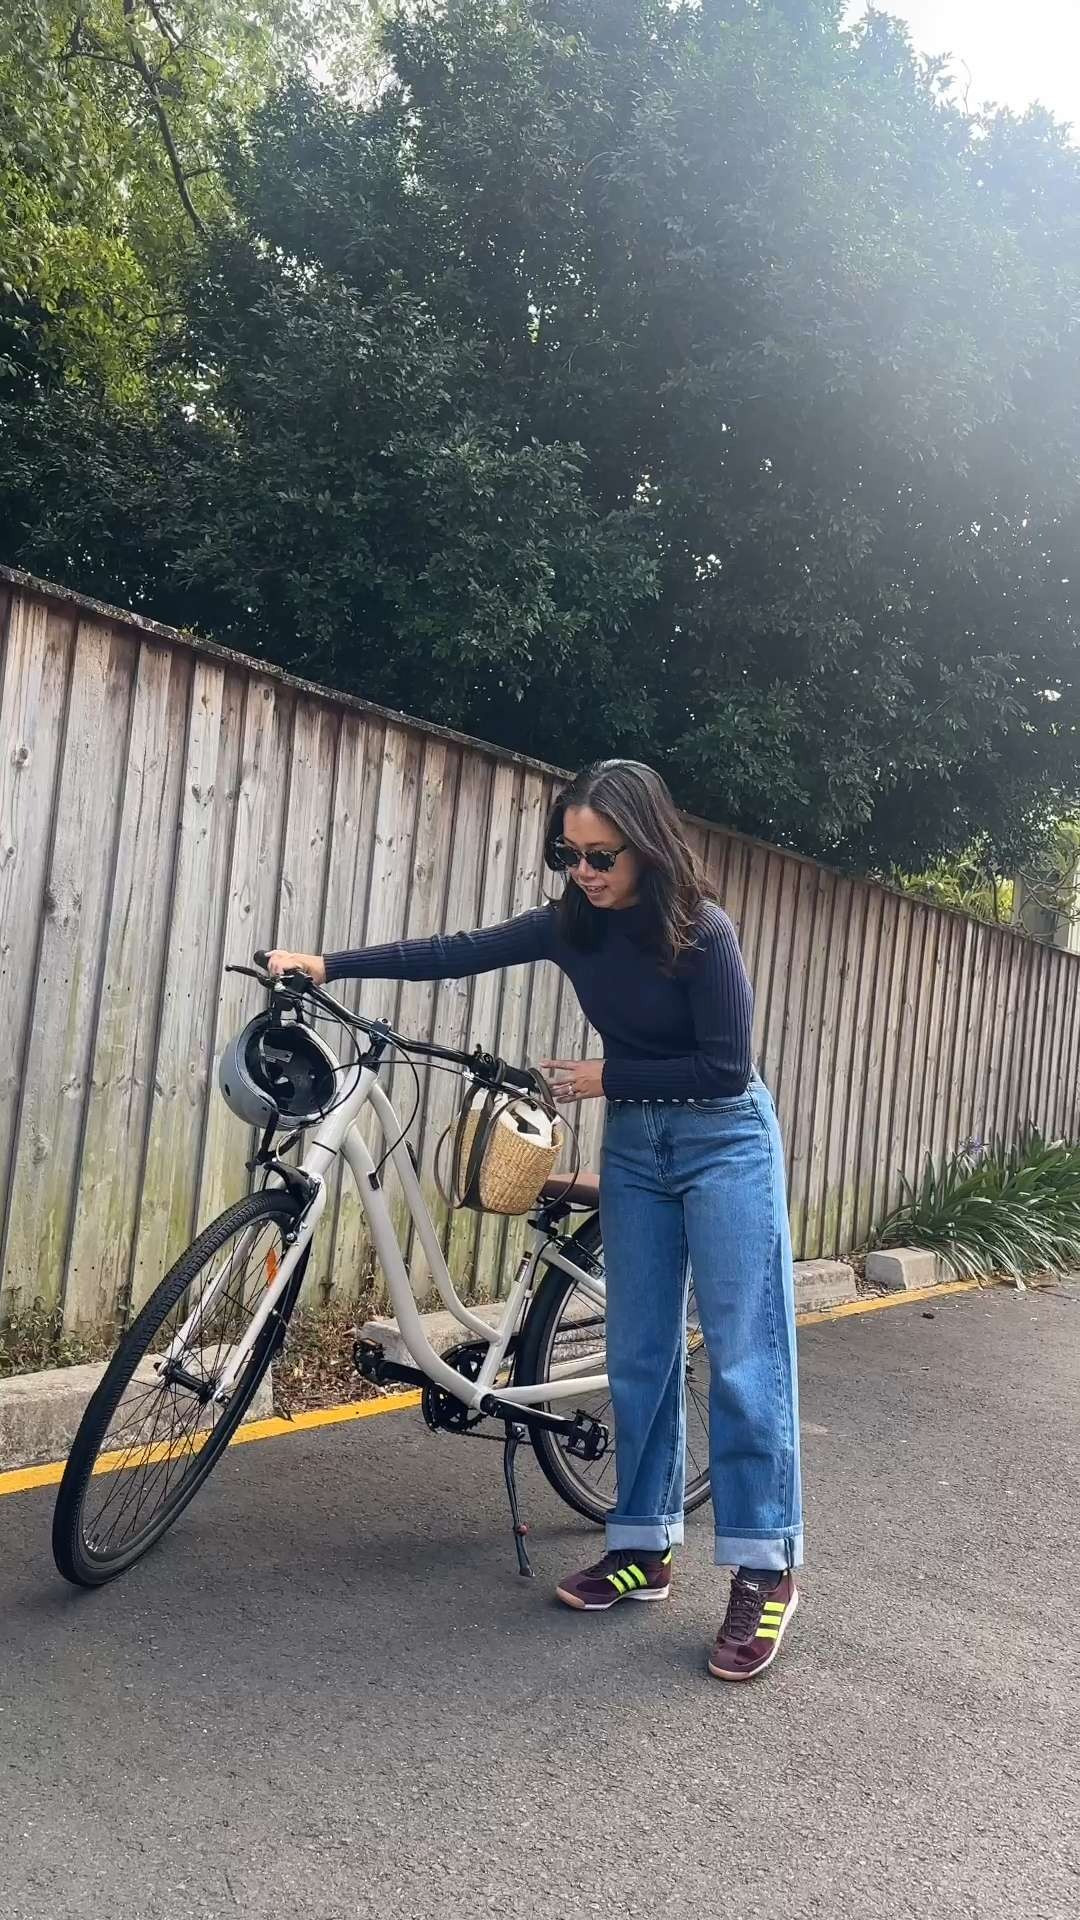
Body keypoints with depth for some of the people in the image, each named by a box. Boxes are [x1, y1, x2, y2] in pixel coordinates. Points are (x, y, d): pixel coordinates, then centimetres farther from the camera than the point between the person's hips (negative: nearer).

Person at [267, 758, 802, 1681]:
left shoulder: (702, 931, -20)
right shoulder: (572, 924, -4)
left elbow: (727, 1066, -18)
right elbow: (457, 953, -3)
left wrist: (607, 1076, -16)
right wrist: (327, 963, -7)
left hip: (724, 1140, -6)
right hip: (635, 1144, 6)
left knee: (743, 1353, -6)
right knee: (638, 1351, 7)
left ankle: (766, 1569, 2)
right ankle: (643, 1548, 17)